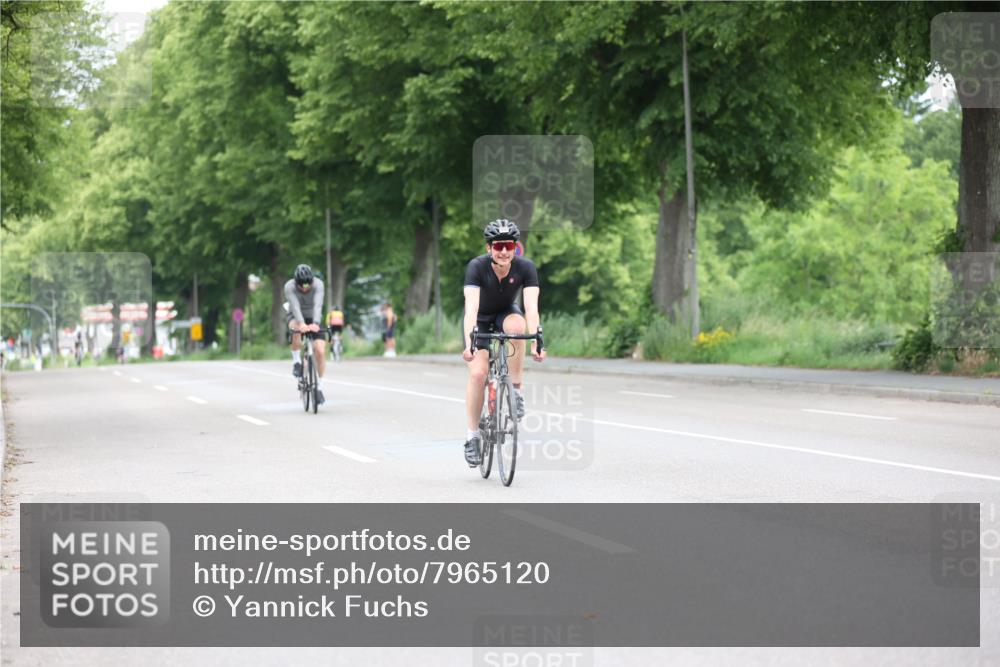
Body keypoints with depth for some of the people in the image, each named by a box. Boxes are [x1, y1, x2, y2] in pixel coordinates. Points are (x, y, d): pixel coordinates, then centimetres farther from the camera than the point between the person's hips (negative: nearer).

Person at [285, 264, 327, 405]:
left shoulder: (318, 284, -24)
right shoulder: (289, 286, -25)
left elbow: (318, 305, -38)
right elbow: (295, 306, -38)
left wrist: (315, 324, -55)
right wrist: (301, 323, -56)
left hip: (313, 319, 1)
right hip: (296, 317, -1)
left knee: (320, 350, -17)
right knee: (296, 328, -38)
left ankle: (319, 387, -3)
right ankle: (297, 361, -16)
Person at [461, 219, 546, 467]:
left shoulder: (525, 267, -25)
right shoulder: (477, 267, -29)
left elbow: (531, 307, -35)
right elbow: (471, 308, -40)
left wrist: (536, 342, -49)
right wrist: (469, 343, -54)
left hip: (506, 314, 1)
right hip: (480, 319, -1)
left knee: (516, 325, -36)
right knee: (478, 373, -19)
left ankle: (516, 391, -20)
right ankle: (472, 435, -3)